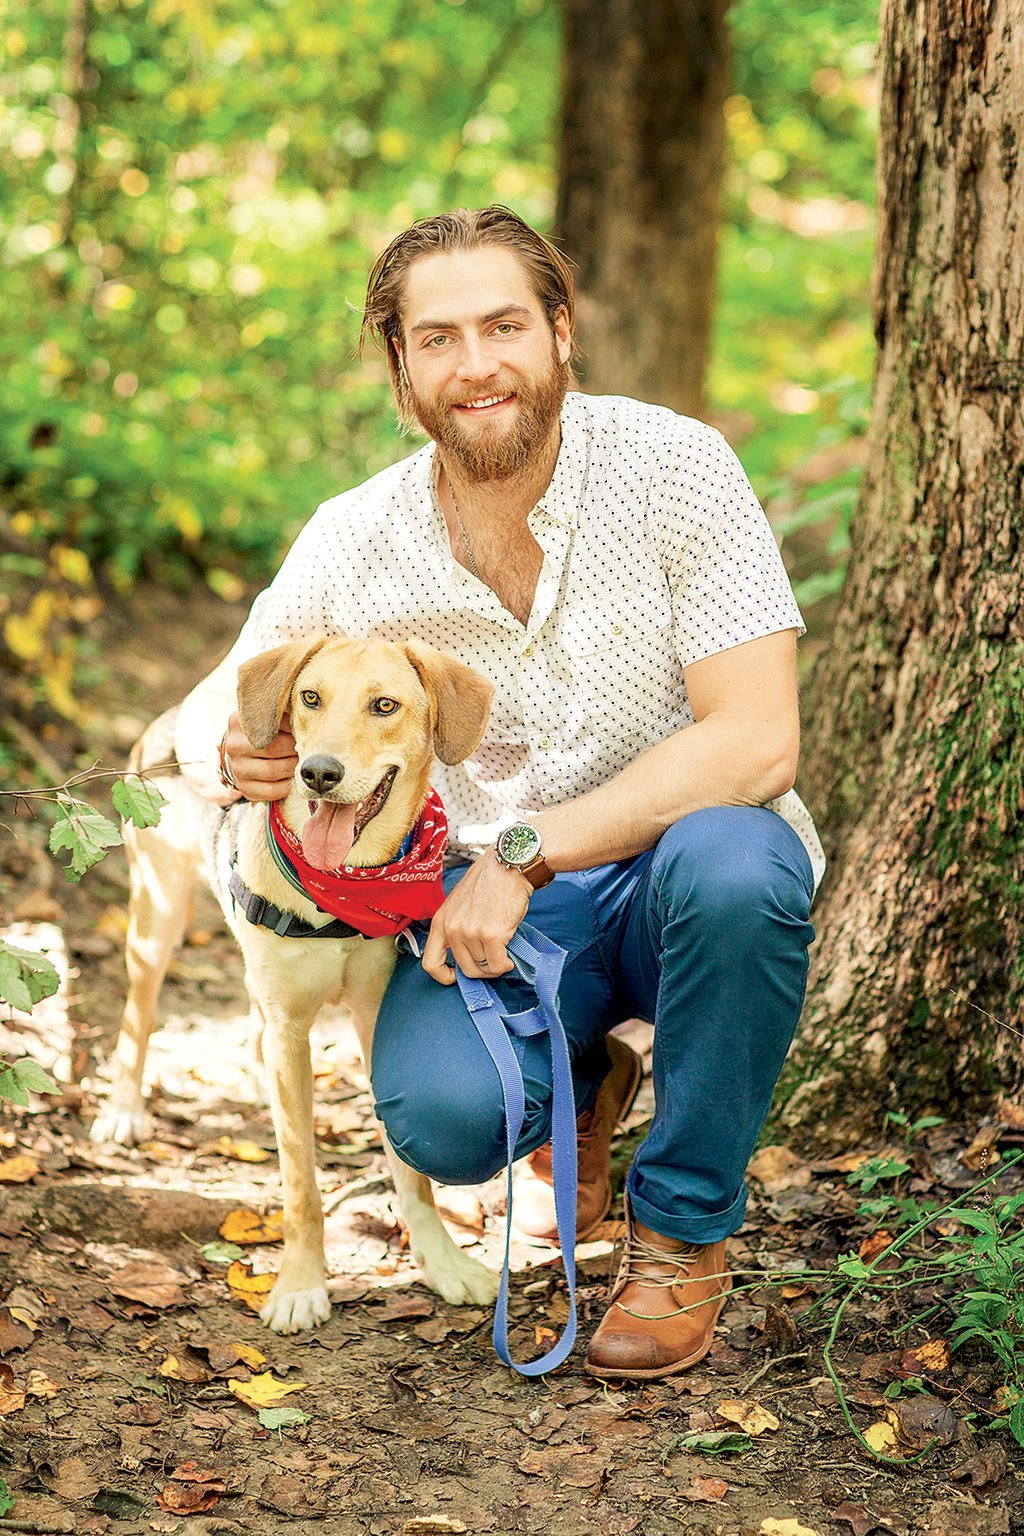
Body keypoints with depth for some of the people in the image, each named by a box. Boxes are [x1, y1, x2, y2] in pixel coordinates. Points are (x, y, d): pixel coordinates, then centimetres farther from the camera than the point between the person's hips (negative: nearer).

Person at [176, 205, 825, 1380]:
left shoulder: (672, 466, -17)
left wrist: (524, 852, -28)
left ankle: (683, 1234, -11)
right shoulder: (352, 544, -7)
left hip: (675, 862, -1)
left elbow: (756, 742, -22)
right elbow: (213, 706, 7)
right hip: (489, 896, 2)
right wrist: (229, 754, -20)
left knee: (729, 865, -38)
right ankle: (579, 1082, 14)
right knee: (443, 1117, -29)